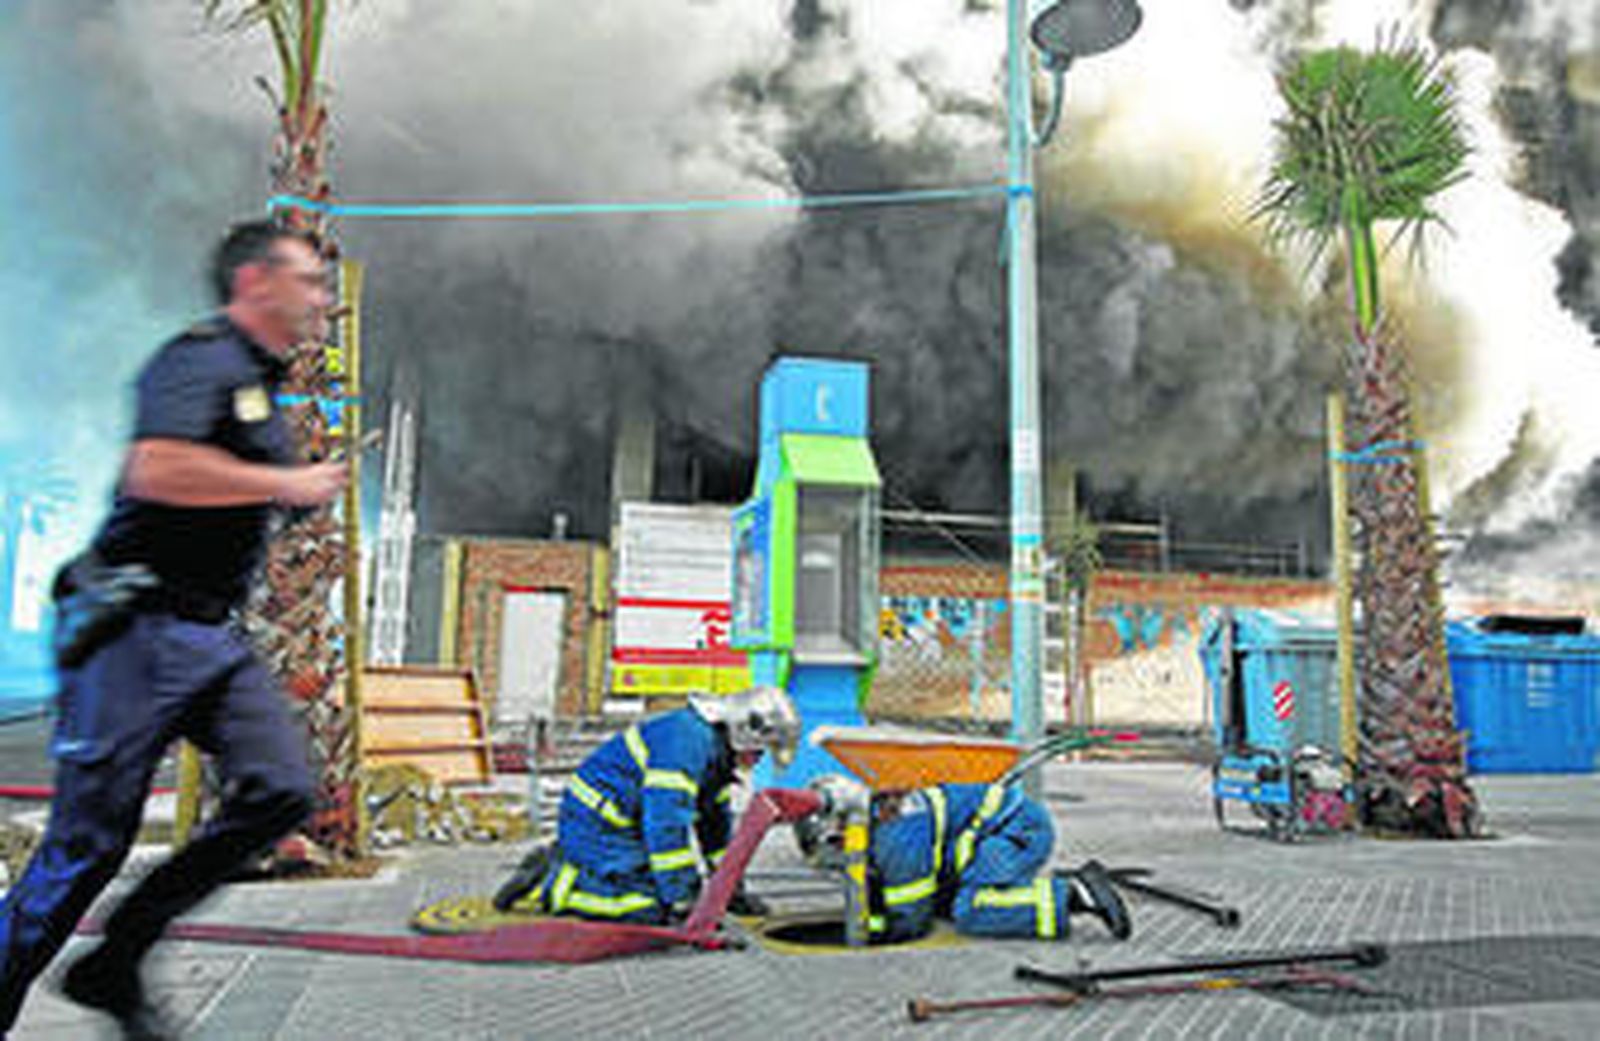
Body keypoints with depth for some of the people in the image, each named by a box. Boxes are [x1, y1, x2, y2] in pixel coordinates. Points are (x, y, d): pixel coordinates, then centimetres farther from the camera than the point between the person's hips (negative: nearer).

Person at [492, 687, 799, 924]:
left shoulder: (717, 746, 9)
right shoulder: (685, 741, -24)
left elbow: (716, 820, 20)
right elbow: (666, 824, -27)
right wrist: (682, 902, -24)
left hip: (622, 825, 11)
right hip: (598, 826, -11)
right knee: (657, 908, -18)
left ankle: (561, 863, 14)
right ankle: (551, 888, -8)